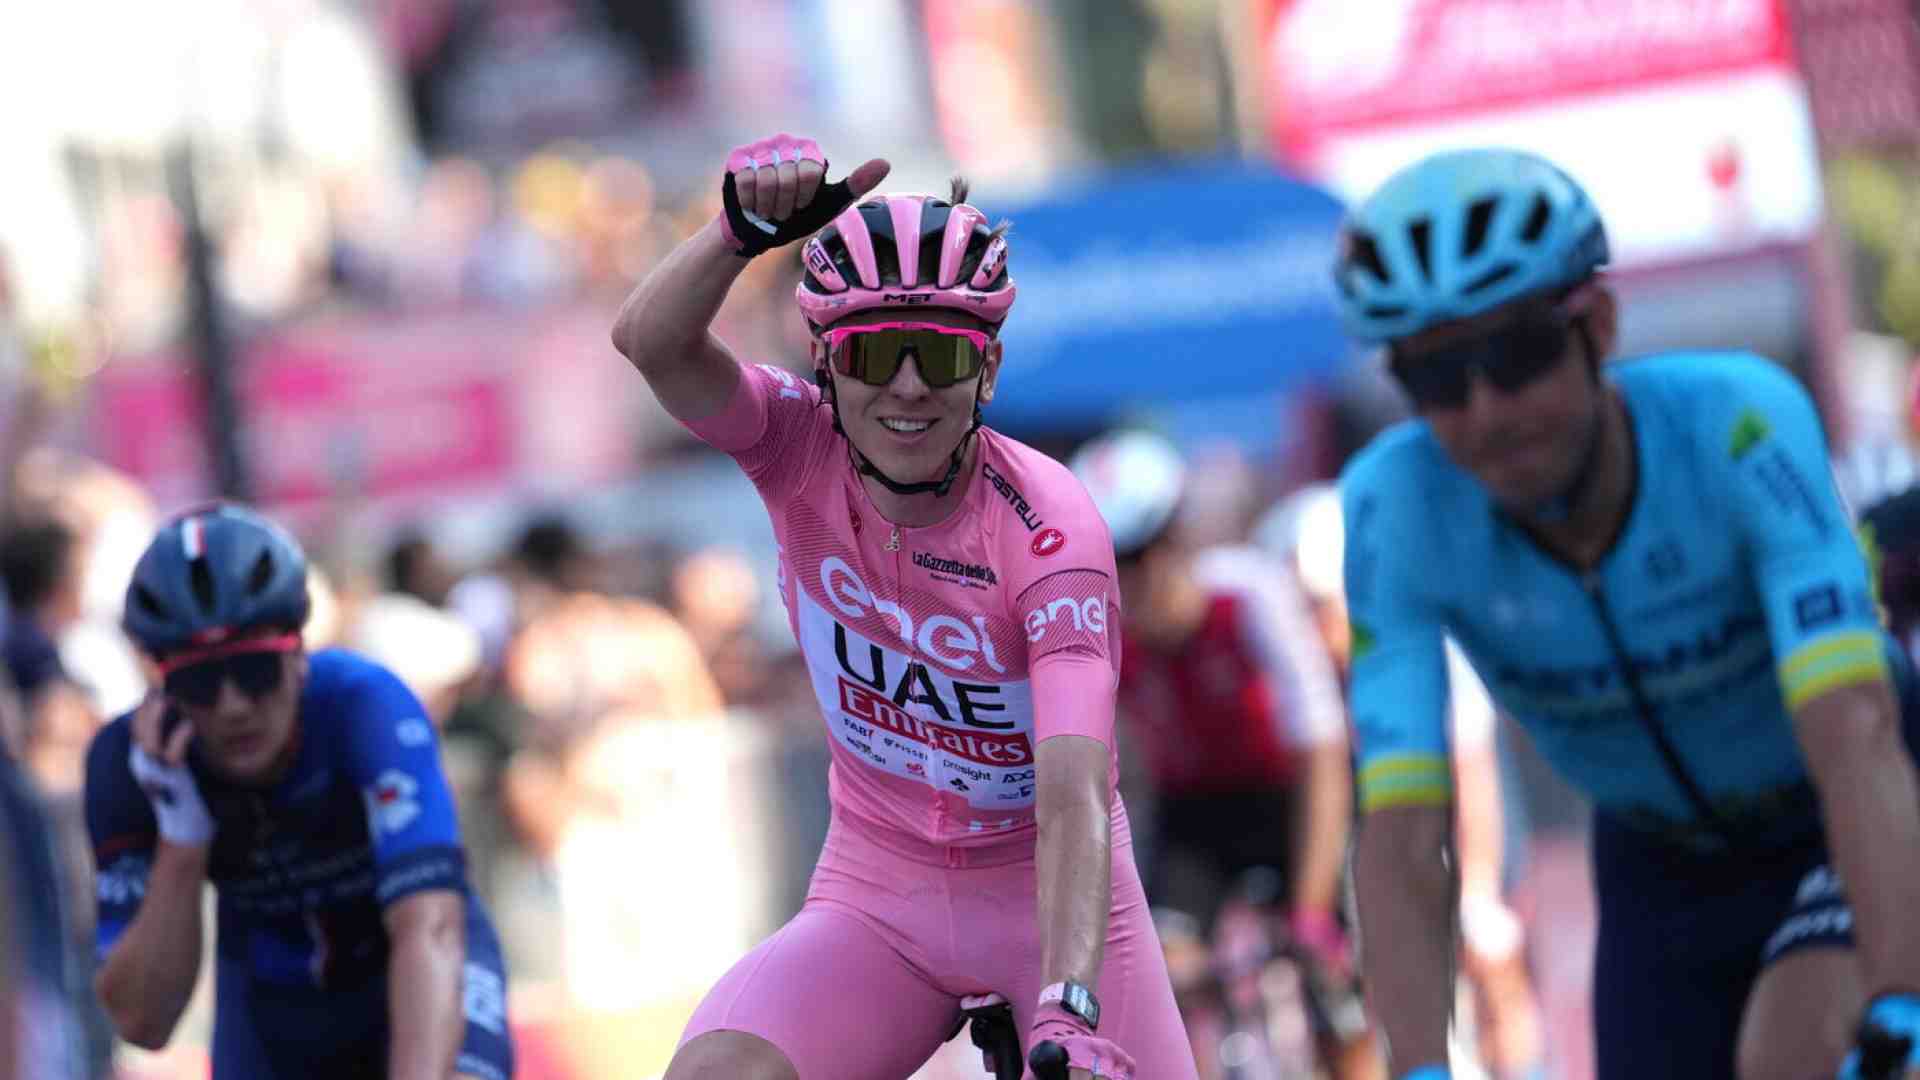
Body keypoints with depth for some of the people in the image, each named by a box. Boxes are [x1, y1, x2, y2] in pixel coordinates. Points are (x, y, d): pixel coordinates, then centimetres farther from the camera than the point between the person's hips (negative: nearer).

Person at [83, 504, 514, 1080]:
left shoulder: (365, 705, -32)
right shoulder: (128, 762, -24)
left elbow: (429, 930, -44)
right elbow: (142, 1020, -24)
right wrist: (179, 841, -36)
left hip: (418, 979, -3)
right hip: (273, 1005, 3)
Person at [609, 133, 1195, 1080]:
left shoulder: (1049, 531, -23)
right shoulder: (804, 452, -12)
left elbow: (1073, 799, -33)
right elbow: (650, 342, -32)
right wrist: (747, 227, -51)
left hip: (1049, 894, -1)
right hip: (877, 899, 2)